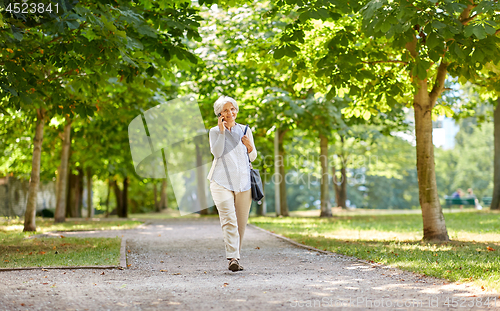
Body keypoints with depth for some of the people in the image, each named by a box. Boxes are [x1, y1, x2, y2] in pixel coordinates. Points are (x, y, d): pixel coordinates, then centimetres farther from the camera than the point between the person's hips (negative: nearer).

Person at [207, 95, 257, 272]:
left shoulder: (245, 130, 13)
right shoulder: (215, 131, 6)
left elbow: (253, 157, 15)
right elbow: (217, 153, -10)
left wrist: (250, 147, -6)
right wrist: (222, 131, -13)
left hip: (243, 182, 3)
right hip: (221, 182, -3)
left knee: (241, 223, 4)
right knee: (229, 220, -17)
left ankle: (235, 255, 17)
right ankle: (233, 259, -24)